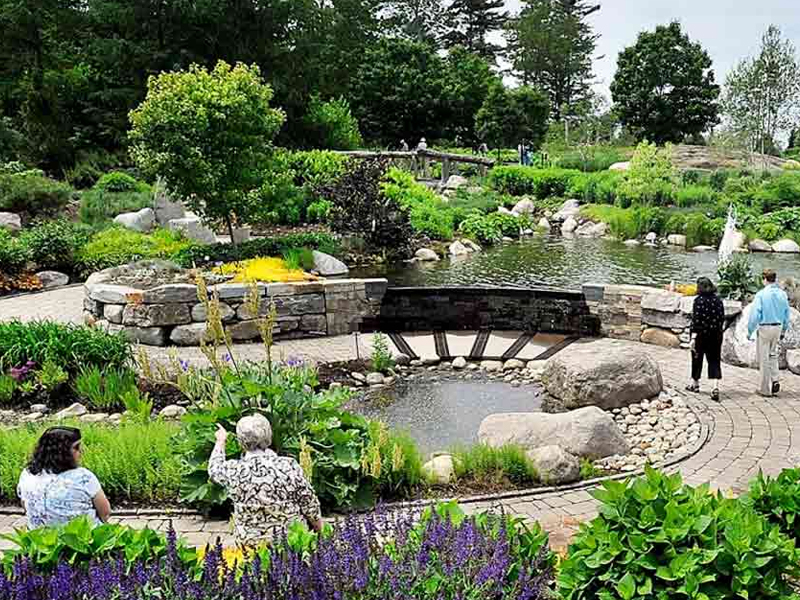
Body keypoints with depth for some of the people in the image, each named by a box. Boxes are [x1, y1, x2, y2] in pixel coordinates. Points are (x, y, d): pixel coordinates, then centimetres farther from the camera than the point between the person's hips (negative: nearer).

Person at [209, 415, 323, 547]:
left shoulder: (234, 471, -15)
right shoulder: (289, 466, -17)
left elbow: (214, 468, 8)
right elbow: (309, 502, -7)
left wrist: (220, 441, 25)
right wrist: (318, 524, 13)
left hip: (250, 543, 1)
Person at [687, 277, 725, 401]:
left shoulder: (699, 300, -13)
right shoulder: (718, 300, 2)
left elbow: (696, 320, -17)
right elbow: (722, 319, 6)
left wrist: (693, 338, -17)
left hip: (701, 334, -4)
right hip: (716, 335, 4)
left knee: (697, 358, 13)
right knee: (714, 360, 3)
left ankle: (695, 384, 29)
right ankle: (716, 387, -12)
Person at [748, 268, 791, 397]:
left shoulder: (761, 295, -13)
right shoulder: (782, 294, 2)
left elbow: (755, 315, -14)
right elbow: (787, 314, 9)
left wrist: (750, 332, -5)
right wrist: (783, 331, 19)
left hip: (764, 328, -5)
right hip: (778, 328, 5)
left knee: (764, 358, 4)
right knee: (773, 355, 22)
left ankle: (765, 389, 11)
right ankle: (775, 380, 7)